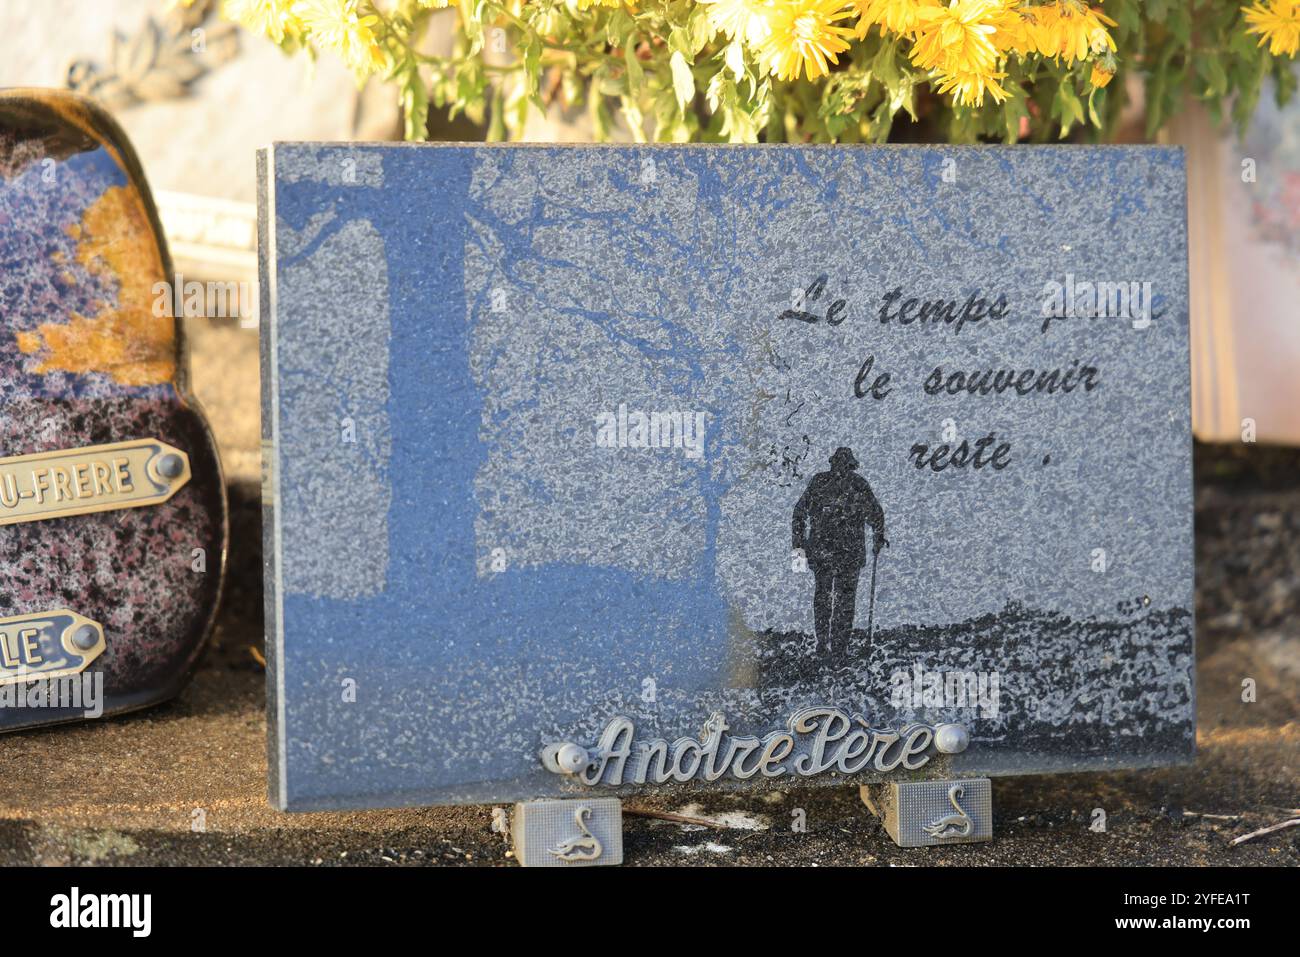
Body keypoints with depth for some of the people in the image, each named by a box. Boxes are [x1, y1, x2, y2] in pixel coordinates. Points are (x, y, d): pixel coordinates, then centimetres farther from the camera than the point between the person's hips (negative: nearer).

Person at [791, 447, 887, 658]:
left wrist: (799, 541, 13)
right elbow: (875, 513, 1)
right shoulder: (858, 484, 1)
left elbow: (800, 511, 7)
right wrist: (878, 539, 15)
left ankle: (822, 642, 8)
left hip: (819, 547, 2)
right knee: (845, 597, 5)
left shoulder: (818, 482, 6)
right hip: (850, 549, -2)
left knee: (821, 595, 14)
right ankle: (839, 645, 0)